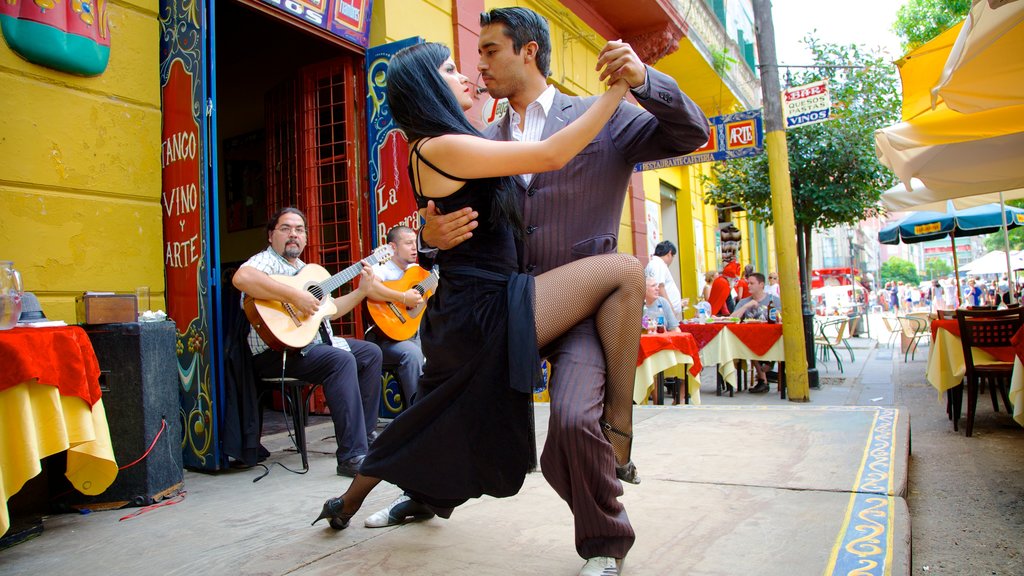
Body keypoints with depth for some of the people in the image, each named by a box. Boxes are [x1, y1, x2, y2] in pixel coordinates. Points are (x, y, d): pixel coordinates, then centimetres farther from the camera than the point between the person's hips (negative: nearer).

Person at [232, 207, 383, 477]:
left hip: (317, 342, 10)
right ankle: (351, 456, -31)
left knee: (371, 352, 9)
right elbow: (242, 278, -33)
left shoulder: (305, 269, 22)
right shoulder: (266, 261, -7)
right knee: (342, 359, -31)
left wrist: (362, 290, 13)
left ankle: (365, 433, 13)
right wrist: (295, 296, -32)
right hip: (280, 352, -10)